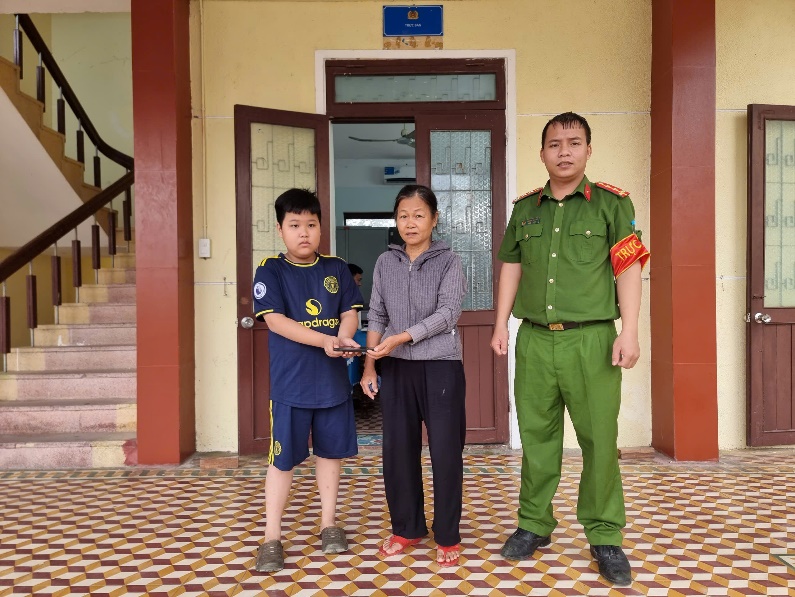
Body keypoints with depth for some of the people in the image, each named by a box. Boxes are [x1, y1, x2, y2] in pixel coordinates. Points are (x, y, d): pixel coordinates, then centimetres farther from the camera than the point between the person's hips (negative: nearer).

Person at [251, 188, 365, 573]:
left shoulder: (336, 268, 6)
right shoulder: (270, 270, -5)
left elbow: (349, 313, 5)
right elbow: (275, 320, -14)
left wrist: (343, 339, -17)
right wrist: (323, 340, -23)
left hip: (334, 380, 4)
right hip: (290, 383, -3)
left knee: (330, 452, 14)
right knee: (283, 459, 3)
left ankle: (328, 524, 31)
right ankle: (272, 538, 16)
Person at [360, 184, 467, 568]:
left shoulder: (449, 262, -2)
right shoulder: (385, 263, 8)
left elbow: (447, 313, -13)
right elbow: (377, 316, 8)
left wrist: (401, 338, -22)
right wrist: (369, 366, 2)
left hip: (441, 367, -3)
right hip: (397, 369, 3)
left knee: (446, 452, 2)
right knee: (397, 450, 8)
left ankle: (447, 536, 17)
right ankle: (407, 528, 26)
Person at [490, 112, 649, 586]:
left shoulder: (612, 204, 3)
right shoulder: (525, 208, 13)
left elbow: (629, 268, -2)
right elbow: (511, 268, 17)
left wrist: (629, 332, -9)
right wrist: (501, 325, 12)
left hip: (591, 339, -3)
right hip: (535, 339, 3)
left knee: (600, 440, 1)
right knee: (536, 436, 10)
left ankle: (606, 537, 17)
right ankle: (534, 524, 24)